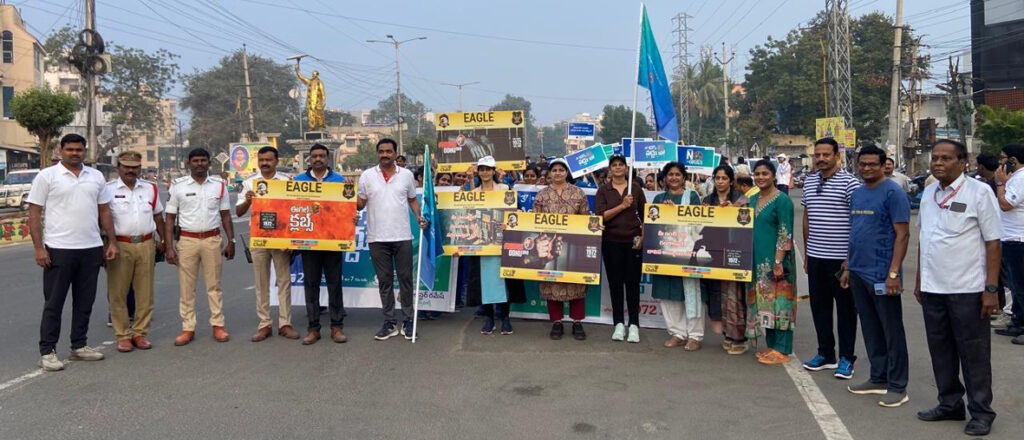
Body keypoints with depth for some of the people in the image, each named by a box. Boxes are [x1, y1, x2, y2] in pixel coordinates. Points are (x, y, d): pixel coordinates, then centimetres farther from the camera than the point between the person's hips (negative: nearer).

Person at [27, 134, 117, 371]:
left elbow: (104, 211, 14)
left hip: (92, 249, 4)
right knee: (54, 303, 3)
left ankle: (79, 346, 23)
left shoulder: (96, 176, 11)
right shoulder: (47, 176, -2)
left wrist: (112, 241, 7)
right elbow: (34, 213, -4)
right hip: (58, 249, -4)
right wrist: (38, 248, -11)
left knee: (85, 301, 11)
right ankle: (47, 352, 12)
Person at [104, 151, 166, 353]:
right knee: (118, 293, 1)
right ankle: (123, 336, 9)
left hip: (146, 245, 3)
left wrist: (164, 240, 18)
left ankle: (140, 332, 16)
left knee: (145, 292, 6)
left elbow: (158, 216, 19)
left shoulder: (150, 189, 12)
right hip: (120, 246, -3)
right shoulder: (108, 189, 0)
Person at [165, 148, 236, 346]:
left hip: (213, 240, 1)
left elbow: (225, 215, 10)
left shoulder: (219, 185, 6)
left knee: (214, 285, 7)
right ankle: (188, 328, 12)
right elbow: (170, 218, 3)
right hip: (187, 240, -1)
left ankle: (218, 325, 14)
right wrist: (169, 246, -3)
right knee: (186, 287, 4)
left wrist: (231, 241, 4)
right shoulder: (178, 186, 1)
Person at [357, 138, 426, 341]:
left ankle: (408, 320, 13)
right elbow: (360, 204, 6)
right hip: (377, 238, 0)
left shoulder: (406, 175, 5)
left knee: (405, 278, 4)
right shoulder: (367, 176, 3)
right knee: (384, 280, 7)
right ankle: (389, 322, 15)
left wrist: (419, 217, -2)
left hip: (402, 236, 0)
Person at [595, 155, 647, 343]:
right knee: (615, 282, 5)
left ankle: (634, 325, 6)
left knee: (633, 282, 1)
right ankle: (618, 324, 13)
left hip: (632, 241, 0)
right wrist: (622, 206, -16)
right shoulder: (603, 190, 2)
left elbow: (644, 215, 9)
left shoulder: (636, 187, 5)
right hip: (611, 242, 0)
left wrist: (643, 236, -1)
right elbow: (599, 216, -9)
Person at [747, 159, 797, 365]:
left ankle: (781, 350, 2)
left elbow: (785, 234, -14)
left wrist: (778, 261, -19)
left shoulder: (782, 200, -10)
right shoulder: (753, 199, 13)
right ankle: (770, 346, 20)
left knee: (778, 302, -4)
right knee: (763, 303, 11)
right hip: (758, 260, 7)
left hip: (774, 260, -7)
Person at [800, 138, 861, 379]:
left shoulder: (849, 182, -9)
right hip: (815, 257, 6)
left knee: (845, 307, 5)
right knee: (819, 305, 12)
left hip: (841, 257, -6)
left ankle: (847, 357, 15)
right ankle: (826, 353, 25)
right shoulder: (809, 182, 10)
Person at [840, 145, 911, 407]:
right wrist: (848, 267, 16)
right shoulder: (857, 193, 12)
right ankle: (878, 378, 26)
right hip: (858, 273, 8)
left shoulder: (893, 193, -10)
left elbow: (902, 234, -14)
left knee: (891, 331, 2)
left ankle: (897, 386, 10)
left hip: (882, 275, -8)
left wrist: (894, 273, -19)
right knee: (870, 329, 15)